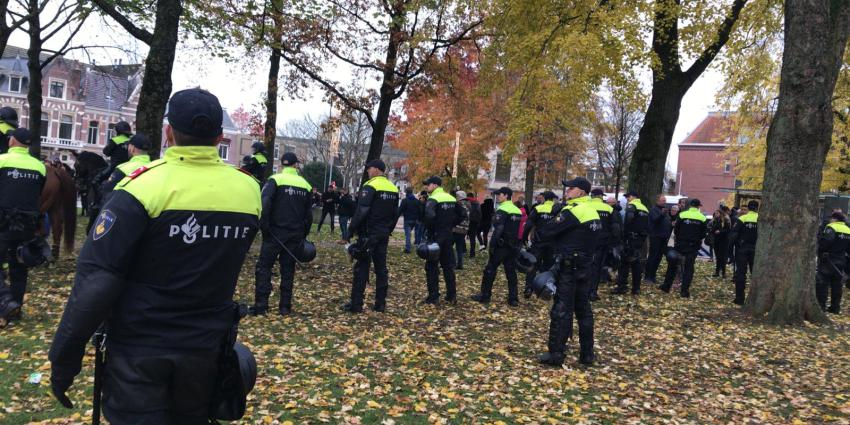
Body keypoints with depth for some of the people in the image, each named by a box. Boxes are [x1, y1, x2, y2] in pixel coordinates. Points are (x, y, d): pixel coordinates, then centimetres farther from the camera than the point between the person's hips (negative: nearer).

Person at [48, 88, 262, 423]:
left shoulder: (144, 186, -18)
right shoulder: (248, 189, -4)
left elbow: (96, 281, -18)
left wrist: (64, 357, -10)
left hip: (140, 352, -4)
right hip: (206, 350, 5)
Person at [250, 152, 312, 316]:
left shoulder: (275, 180, -6)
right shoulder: (305, 185, 8)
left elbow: (265, 203, -20)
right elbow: (308, 214, 13)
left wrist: (264, 226, -11)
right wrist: (303, 234, 19)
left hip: (275, 233, -4)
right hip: (295, 235, 4)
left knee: (264, 267, 3)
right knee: (288, 270, 10)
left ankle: (261, 305, -2)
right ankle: (285, 307, 11)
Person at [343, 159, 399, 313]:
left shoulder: (370, 186, -13)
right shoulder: (393, 188, 11)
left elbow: (361, 212, -19)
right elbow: (395, 214, 14)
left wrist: (349, 232, -15)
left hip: (368, 234, -7)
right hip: (383, 235, 7)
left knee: (362, 267, -3)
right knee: (381, 267, 10)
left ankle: (356, 304, -1)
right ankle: (380, 304, 13)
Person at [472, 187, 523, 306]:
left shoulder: (502, 210, -13)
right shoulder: (518, 211, 12)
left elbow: (498, 230, -20)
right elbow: (520, 230, 15)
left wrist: (491, 245, -16)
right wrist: (517, 245, 17)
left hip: (501, 246, -7)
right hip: (513, 247, 7)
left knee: (490, 270, 2)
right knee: (511, 272, 10)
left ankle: (484, 296, 6)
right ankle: (513, 299, 10)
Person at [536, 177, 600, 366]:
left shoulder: (573, 211, -16)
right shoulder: (593, 212, 12)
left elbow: (547, 232, -16)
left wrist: (539, 234, 7)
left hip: (569, 267, -8)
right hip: (585, 266, 9)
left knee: (562, 310, -4)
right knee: (583, 309, 13)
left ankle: (555, 354, 0)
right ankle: (587, 353, 19)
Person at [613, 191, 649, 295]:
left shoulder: (631, 205, -7)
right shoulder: (644, 208, 18)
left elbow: (627, 222, -18)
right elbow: (647, 226, 17)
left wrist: (624, 236, -14)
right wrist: (643, 238, 16)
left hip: (631, 239, -7)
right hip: (641, 239, 7)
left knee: (625, 262, -4)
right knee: (637, 263, 10)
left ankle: (622, 286, -6)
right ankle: (636, 288, 11)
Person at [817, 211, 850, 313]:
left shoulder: (831, 228, -14)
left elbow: (823, 243, -24)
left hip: (828, 260, -7)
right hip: (840, 261, 7)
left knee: (822, 284, -3)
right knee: (836, 285, 12)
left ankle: (821, 306, -5)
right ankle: (835, 307, 14)